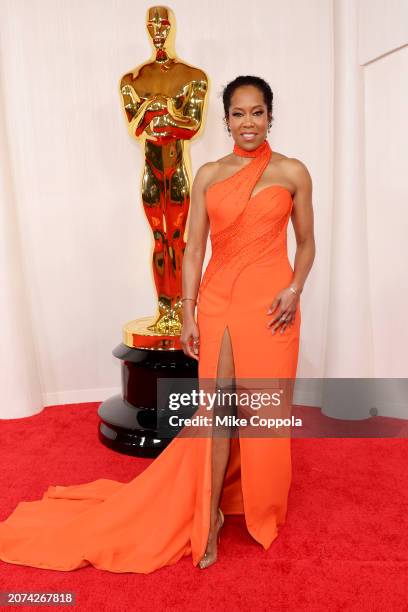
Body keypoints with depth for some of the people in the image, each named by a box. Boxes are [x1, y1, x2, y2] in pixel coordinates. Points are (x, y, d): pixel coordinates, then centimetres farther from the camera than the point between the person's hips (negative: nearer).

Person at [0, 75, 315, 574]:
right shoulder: (208, 175, 6)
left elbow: (306, 243, 9)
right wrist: (188, 314, -1)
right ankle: (210, 515, 21)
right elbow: (193, 250, 4)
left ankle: (263, 508, 33)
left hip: (269, 305, -1)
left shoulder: (292, 172, 3)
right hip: (218, 301, 1)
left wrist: (295, 288, -9)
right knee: (216, 406, 5)